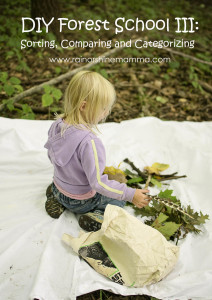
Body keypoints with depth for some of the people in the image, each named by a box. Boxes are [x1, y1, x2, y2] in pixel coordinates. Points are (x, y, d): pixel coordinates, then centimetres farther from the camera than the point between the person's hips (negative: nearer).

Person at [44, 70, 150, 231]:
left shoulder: (57, 125, -12)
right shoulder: (89, 142, -36)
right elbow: (97, 182, -31)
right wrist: (131, 195, -25)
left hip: (59, 187, 6)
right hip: (81, 201, -6)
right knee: (120, 198, 15)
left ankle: (57, 198, 13)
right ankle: (98, 216, -8)